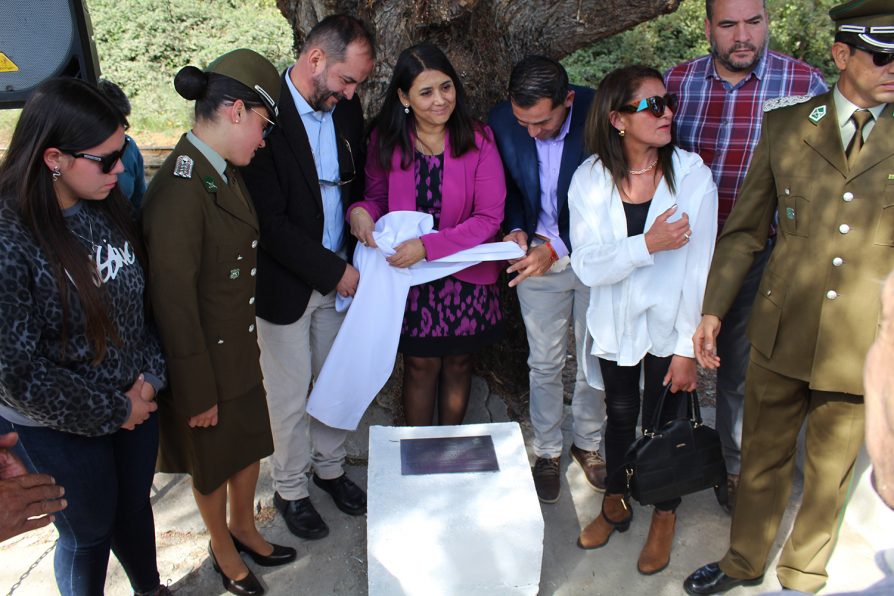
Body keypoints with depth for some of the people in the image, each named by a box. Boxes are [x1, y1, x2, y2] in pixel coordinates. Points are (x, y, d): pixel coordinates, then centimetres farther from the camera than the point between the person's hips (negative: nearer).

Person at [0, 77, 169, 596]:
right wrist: (111, 411, -15)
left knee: (135, 507, 26)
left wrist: (150, 376, -8)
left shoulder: (109, 207, -6)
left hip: (134, 402, 6)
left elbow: (142, 297, 4)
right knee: (89, 532, 17)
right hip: (61, 427, -6)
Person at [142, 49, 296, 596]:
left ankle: (244, 528, 49)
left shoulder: (225, 173, 0)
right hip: (205, 362, -8)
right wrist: (198, 393, -17)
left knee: (249, 445, 24)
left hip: (242, 349, 8)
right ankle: (223, 548, 43)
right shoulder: (180, 190, -28)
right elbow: (174, 302, -25)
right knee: (214, 464, 17)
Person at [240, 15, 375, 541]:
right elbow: (271, 223, -22)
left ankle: (330, 466, 41)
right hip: (285, 283, -5)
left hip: (339, 274, 6)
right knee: (290, 397, 11)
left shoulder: (346, 108, -1)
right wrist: (335, 271, -18)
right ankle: (291, 489, 33)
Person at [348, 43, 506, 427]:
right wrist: (361, 211, -20)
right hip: (410, 276, 0)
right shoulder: (387, 140, -7)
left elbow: (490, 216, -16)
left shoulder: (478, 140, -13)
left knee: (458, 362, 16)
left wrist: (429, 246, -26)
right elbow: (378, 195, 6)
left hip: (466, 273, 0)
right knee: (420, 364, 9)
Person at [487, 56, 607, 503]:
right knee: (544, 363, 11)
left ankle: (587, 442, 37)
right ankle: (547, 451, 31)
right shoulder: (502, 121, -13)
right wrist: (516, 230, -15)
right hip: (536, 254, 2)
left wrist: (557, 247, -26)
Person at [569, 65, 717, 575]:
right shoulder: (590, 179, -11)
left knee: (662, 423, 12)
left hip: (668, 324, -1)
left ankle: (665, 518, 39)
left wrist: (688, 347, -12)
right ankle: (616, 505, 44)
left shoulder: (692, 174, -14)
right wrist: (649, 244, -31)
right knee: (620, 417, 19)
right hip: (615, 325, 2)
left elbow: (699, 269, -13)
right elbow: (588, 266, -18)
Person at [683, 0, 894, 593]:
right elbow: (746, 229, 4)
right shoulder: (785, 126, 1)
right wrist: (713, 310, -2)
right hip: (782, 333, 1)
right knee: (763, 457, 16)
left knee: (830, 473, 16)